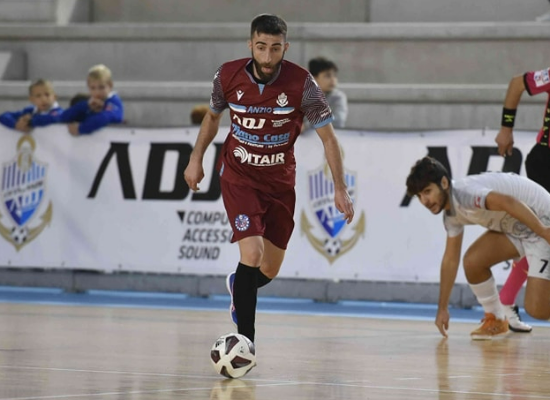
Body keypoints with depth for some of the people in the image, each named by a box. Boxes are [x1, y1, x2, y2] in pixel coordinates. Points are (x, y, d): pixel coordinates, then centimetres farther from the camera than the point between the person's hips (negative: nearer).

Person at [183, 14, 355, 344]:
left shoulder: (301, 84, -19)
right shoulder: (228, 76, -15)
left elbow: (328, 136, -10)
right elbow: (213, 116, 9)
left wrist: (340, 188, -13)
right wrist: (196, 159, 7)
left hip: (280, 180, 2)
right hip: (238, 176, -1)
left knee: (270, 270, 11)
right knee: (252, 253, -21)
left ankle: (238, 286, 48)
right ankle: (245, 341, -14)